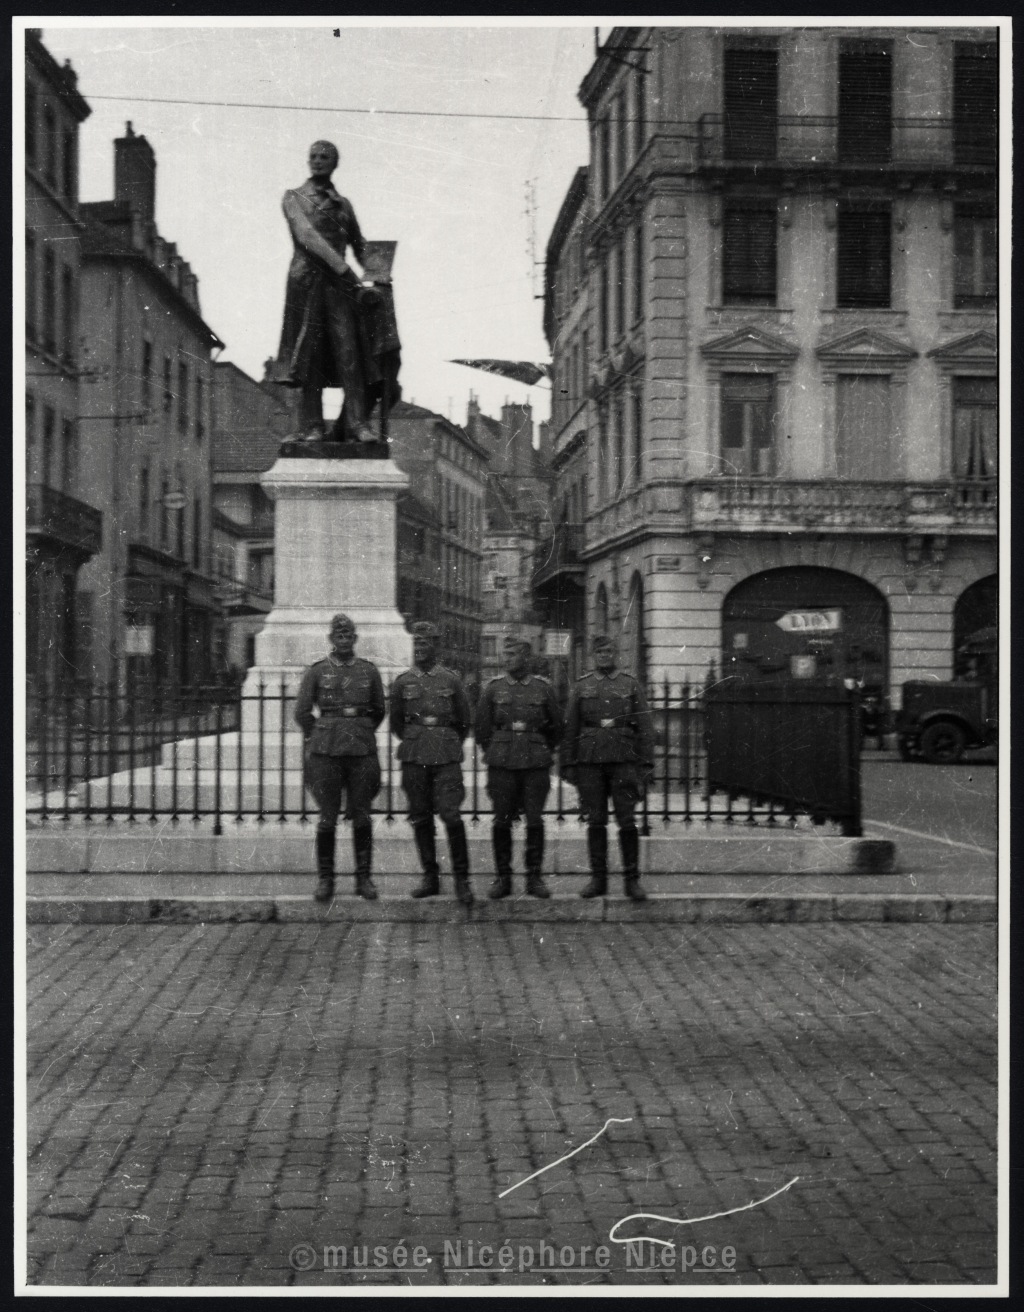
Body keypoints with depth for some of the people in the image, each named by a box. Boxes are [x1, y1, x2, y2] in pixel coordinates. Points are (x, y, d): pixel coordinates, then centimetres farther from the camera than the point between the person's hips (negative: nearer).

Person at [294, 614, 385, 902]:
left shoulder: (369, 671, 8)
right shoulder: (317, 672, 3)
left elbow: (378, 711, 19)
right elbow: (302, 712, 8)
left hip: (362, 751, 1)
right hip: (327, 753, -1)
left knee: (361, 817, 3)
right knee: (328, 818, 0)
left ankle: (363, 878, 12)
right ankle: (325, 880, 9)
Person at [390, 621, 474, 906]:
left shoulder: (451, 680, 6)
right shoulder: (403, 682, 8)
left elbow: (464, 721, 16)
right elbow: (396, 722, 19)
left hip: (446, 756, -2)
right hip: (414, 759, 2)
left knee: (451, 816, -12)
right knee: (420, 819, 4)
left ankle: (462, 879, -5)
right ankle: (430, 877, 14)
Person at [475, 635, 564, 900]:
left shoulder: (543, 688, 4)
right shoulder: (494, 688, 4)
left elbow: (556, 727, 16)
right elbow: (482, 727, 13)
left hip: (536, 766, 0)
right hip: (501, 765, 0)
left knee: (535, 821, -1)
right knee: (502, 821, 1)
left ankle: (534, 877, 8)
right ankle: (503, 876, 10)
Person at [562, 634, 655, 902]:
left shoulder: (631, 685, 7)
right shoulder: (582, 687, 9)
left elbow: (644, 727, 5)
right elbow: (569, 729, 10)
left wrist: (646, 763, -2)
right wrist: (568, 765, 3)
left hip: (623, 759, -1)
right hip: (590, 761, 1)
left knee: (627, 821, -4)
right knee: (595, 821, 4)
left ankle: (632, 880, 1)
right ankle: (598, 879, 10)